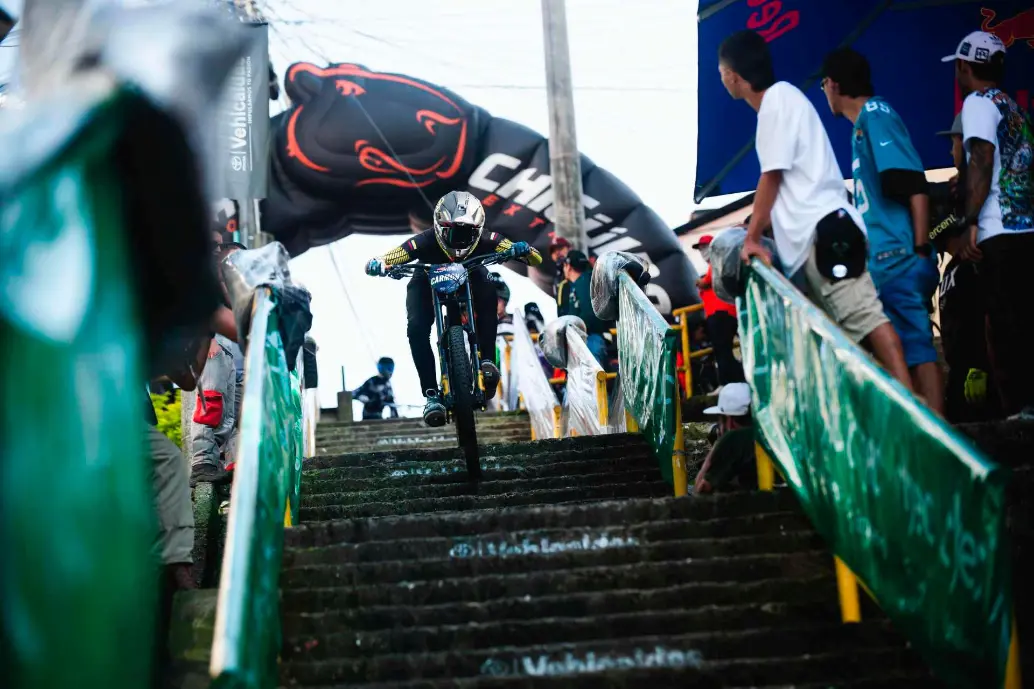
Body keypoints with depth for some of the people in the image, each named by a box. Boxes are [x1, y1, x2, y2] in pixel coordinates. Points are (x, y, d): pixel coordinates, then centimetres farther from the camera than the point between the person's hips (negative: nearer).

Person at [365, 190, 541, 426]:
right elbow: (372, 264, -36)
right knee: (416, 328, -27)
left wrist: (521, 249, -51)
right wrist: (378, 266, -60)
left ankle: (487, 360, -27)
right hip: (428, 285, -1)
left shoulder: (485, 240, -31)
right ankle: (432, 394, -21)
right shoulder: (425, 242, -36)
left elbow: (535, 258, -29)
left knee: (487, 292, -33)